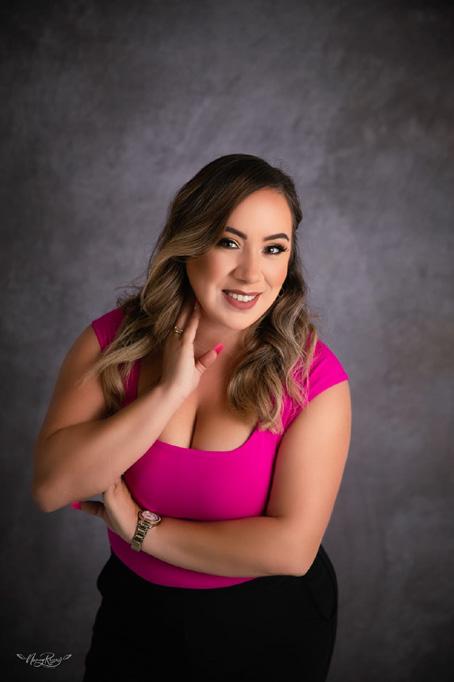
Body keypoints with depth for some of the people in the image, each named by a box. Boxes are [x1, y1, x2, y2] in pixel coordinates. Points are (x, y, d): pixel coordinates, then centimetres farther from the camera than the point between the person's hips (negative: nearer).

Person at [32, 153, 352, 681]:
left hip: (269, 628, -1)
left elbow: (290, 547, -23)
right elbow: (51, 487, -21)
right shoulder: (113, 340, -13)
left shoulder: (313, 374, -20)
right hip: (135, 616, 2)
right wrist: (169, 391, -28)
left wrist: (140, 528, -19)